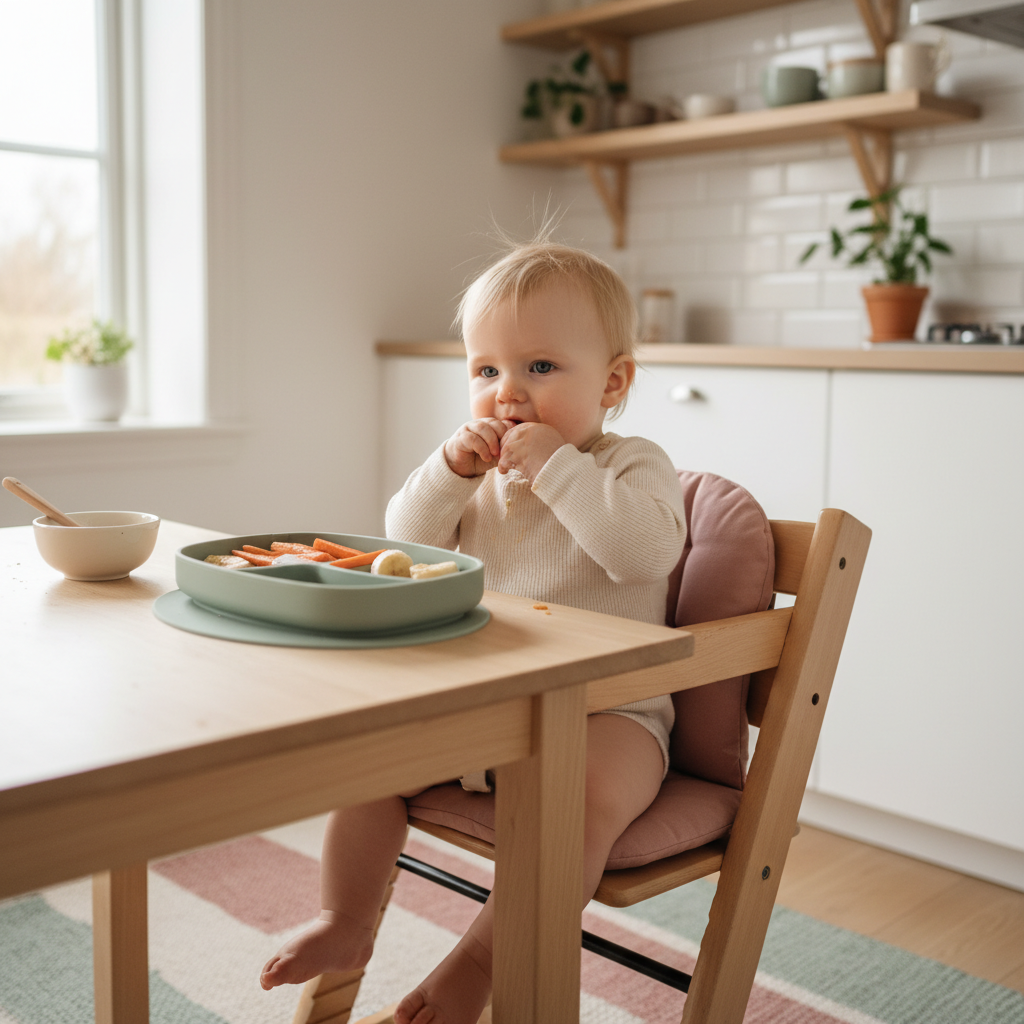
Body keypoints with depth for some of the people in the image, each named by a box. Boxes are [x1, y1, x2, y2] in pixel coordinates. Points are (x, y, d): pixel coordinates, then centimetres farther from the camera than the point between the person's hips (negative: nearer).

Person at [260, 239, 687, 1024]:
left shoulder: (633, 466, -5)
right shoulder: (481, 472, 11)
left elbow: (647, 549, -26)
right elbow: (406, 549, 5)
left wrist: (558, 466, -26)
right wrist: (449, 473, -11)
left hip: (604, 709, -5)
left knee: (586, 794, -34)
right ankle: (346, 922, 7)